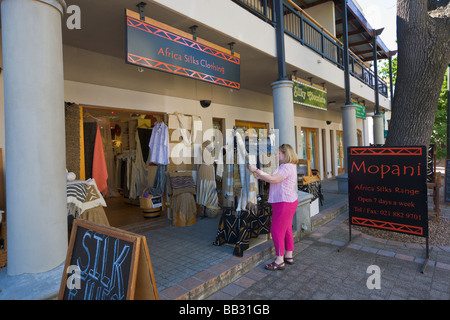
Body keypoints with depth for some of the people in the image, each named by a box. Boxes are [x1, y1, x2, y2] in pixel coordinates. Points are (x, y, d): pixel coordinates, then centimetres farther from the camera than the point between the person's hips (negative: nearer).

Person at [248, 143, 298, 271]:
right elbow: (276, 180, 17)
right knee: (286, 229, 17)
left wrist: (256, 170, -24)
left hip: (284, 203, -11)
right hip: (288, 202, 11)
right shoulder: (289, 166, 15)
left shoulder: (287, 167, -20)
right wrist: (261, 176, 9)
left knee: (276, 230, -4)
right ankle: (289, 256, 29)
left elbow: (273, 180, -28)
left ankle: (279, 261, 5)